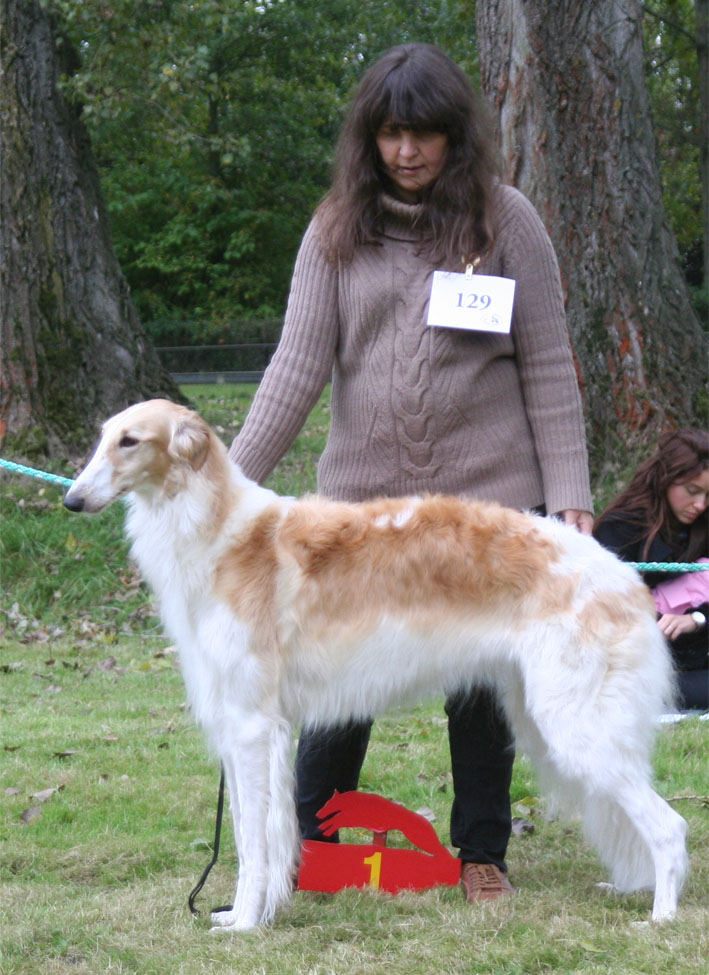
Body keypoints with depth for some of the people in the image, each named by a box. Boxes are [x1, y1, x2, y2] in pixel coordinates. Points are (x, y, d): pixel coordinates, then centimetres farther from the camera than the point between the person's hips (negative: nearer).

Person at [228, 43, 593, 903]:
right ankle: (309, 843, 20)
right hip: (363, 491, 1)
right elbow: (299, 362, -1)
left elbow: (547, 366, 0)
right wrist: (234, 477, -10)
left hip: (486, 490, -1)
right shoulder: (338, 229, 4)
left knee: (481, 678, 6)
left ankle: (482, 852, 22)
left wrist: (569, 493, -5)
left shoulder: (505, 220, 0)